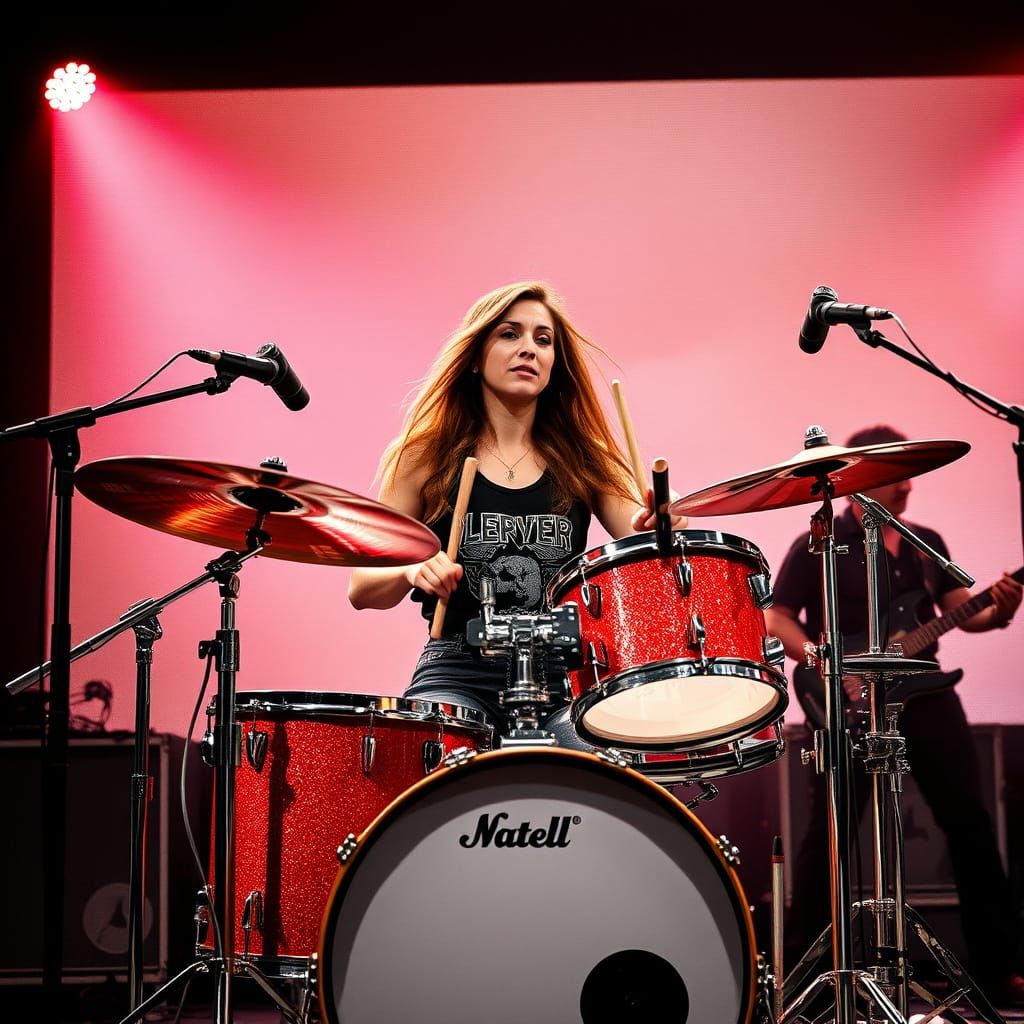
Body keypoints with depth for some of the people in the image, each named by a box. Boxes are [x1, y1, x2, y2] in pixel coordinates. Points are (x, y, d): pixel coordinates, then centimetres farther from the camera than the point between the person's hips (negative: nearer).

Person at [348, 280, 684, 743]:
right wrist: (412, 572, -17)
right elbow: (362, 587, 5)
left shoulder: (584, 461, 10)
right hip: (459, 674, -2)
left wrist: (654, 528, -22)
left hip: (563, 680, 2)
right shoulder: (425, 457, 5)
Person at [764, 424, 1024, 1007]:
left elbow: (960, 610, 12)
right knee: (830, 832, -7)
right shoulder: (818, 546, -2)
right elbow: (777, 620, -4)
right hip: (849, 704, -5)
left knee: (970, 820, 1)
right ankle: (800, 970, 2)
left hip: (925, 693, 5)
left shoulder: (927, 542, 14)